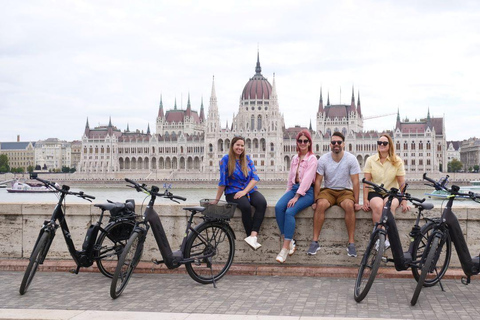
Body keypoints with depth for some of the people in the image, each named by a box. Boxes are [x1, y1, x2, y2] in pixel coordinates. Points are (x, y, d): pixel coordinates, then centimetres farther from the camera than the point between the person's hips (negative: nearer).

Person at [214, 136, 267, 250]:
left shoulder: (247, 158, 9)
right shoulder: (226, 159, -2)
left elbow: (255, 178, 2)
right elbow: (222, 182, -4)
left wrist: (244, 191, -14)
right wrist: (216, 200, -5)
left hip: (250, 190, 4)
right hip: (233, 192, -4)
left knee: (262, 203, -29)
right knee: (246, 206, -35)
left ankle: (253, 236, -38)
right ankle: (252, 236, -25)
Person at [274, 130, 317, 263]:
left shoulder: (312, 158, -3)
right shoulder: (294, 159, 18)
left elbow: (307, 179, -13)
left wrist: (296, 197, -21)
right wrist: (288, 193, 10)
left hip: (307, 192, -6)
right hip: (294, 188, 6)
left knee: (290, 212, -29)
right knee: (278, 207, -24)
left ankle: (285, 248, -27)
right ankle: (289, 241, -19)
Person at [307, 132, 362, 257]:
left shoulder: (351, 159, -7)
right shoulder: (323, 159, -4)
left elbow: (355, 181, -7)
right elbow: (318, 181, -2)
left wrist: (356, 202, -13)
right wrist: (315, 201, -9)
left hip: (345, 190, -1)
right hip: (328, 190, 1)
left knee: (349, 205, -33)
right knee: (321, 205, -31)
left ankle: (351, 243, -25)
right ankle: (315, 241, -26)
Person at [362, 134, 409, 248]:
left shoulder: (397, 161, 3)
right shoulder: (370, 160, 4)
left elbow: (402, 183, 2)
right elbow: (366, 181, 1)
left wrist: (404, 201, -4)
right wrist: (365, 200, -7)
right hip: (374, 193, 0)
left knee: (390, 205, -35)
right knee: (377, 206, -35)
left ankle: (388, 238, -29)